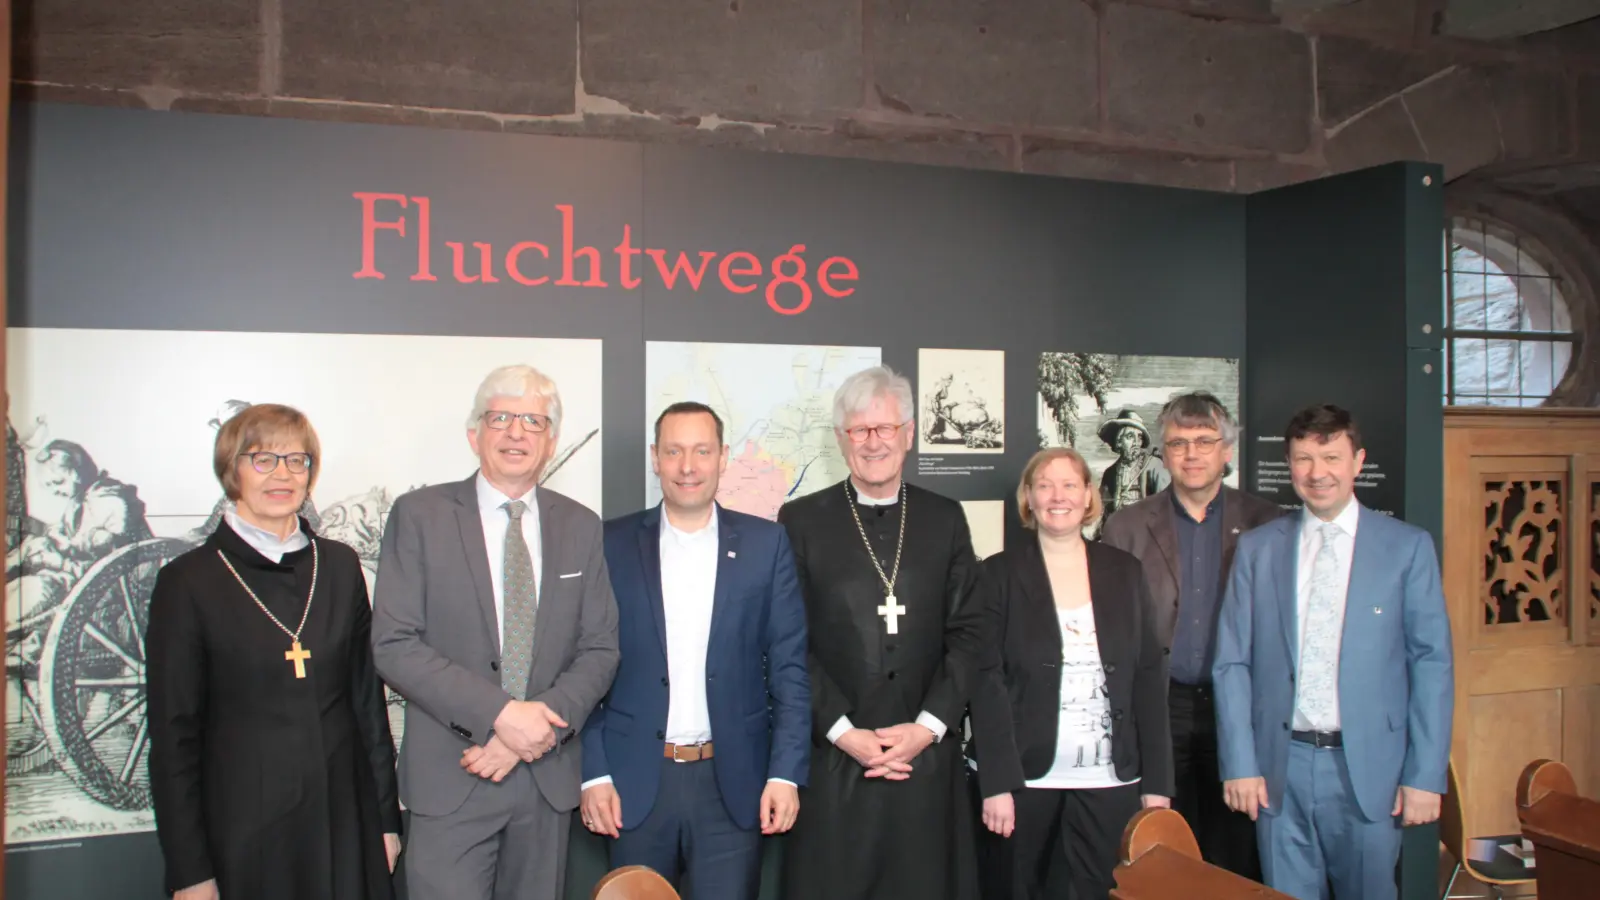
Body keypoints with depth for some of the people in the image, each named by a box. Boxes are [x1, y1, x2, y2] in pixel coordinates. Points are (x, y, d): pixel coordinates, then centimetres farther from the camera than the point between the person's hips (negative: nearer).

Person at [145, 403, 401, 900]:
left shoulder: (339, 565, 5)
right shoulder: (188, 580, -5)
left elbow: (367, 696, 9)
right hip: (243, 834, -3)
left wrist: (386, 817, 7)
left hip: (344, 823, 3)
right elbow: (173, 735, -4)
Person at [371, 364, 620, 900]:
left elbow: (600, 648, 5)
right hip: (450, 777, -3)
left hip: (548, 775, 3)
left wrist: (543, 726, -11)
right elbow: (393, 645, -9)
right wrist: (499, 713, -17)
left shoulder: (580, 527, 7)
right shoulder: (419, 515, -2)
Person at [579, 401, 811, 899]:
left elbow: (789, 668, 1)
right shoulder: (611, 544, 1)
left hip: (734, 783, 0)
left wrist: (786, 773, -5)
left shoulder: (766, 544, 1)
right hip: (635, 782, 0)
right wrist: (593, 773, -3)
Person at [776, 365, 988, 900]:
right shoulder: (801, 521, 2)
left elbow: (968, 632, 4)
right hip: (831, 758, -2)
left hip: (926, 758, 2)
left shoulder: (945, 519, 9)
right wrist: (842, 732, -9)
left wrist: (928, 725, -6)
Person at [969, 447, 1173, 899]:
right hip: (1025, 776, -2)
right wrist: (996, 783, -13)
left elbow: (1150, 676, 6)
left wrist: (1157, 781, 1)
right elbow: (986, 682, -6)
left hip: (1110, 780, 2)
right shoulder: (999, 573, -1)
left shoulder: (1124, 571, 7)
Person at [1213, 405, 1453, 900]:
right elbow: (1231, 663, 3)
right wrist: (1240, 765, -3)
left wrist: (1425, 776, -4)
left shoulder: (1407, 547, 1)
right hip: (1280, 768, 1)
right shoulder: (1256, 548, 4)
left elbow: (1431, 664, 0)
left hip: (1369, 766, -1)